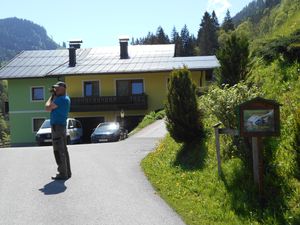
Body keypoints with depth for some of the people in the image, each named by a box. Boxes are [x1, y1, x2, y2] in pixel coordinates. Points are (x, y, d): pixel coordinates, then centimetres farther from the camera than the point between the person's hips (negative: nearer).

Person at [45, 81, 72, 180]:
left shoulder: (61, 99, -17)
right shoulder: (66, 98, 15)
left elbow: (48, 108, -14)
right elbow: (53, 107, 23)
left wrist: (52, 96, -2)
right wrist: (54, 96, 12)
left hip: (57, 126, -10)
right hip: (62, 126, 10)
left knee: (58, 151, -7)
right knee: (63, 150, 13)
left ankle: (63, 173, -5)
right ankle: (67, 172, 19)